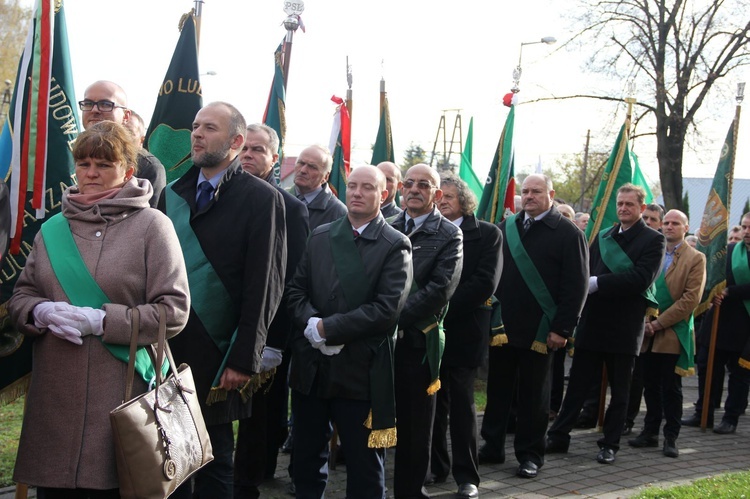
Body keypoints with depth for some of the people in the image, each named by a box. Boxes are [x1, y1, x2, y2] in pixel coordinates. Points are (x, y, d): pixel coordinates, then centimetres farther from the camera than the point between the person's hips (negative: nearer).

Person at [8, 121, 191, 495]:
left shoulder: (151, 225, -2)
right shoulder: (53, 228, 13)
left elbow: (174, 310, -8)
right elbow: (20, 298, 16)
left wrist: (100, 320, -15)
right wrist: (42, 311, -8)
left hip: (122, 396, -4)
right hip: (54, 394, 4)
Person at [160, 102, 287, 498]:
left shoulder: (262, 199, -5)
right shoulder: (171, 195, 11)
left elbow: (265, 286, -10)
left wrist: (243, 360, -14)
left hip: (215, 359, -4)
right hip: (165, 350, 5)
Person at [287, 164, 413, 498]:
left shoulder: (396, 246, -5)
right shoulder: (320, 236, 10)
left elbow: (388, 308, -14)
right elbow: (296, 290, 6)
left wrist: (328, 328, -16)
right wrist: (311, 323, -14)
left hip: (361, 370, -4)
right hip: (311, 365, 4)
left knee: (365, 465, 7)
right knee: (306, 458, 13)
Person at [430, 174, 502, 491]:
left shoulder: (487, 234, -1)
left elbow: (485, 283, -11)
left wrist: (443, 307, -15)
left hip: (463, 331, -3)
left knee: (462, 405, 3)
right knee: (434, 403, 8)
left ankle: (466, 475, 11)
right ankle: (436, 466, 21)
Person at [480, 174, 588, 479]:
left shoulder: (568, 233, -5)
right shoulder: (506, 228, 9)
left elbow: (576, 286, -10)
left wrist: (562, 329, -15)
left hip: (539, 330, -4)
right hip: (502, 325, 4)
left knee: (533, 394, 7)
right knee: (498, 388, 12)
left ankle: (530, 454, 17)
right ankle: (492, 444, 24)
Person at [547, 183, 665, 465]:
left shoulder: (653, 241, -3)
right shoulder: (602, 237, 13)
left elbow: (641, 278, -17)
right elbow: (586, 272, 6)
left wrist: (596, 283, -21)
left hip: (625, 326, -3)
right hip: (592, 323, 3)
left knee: (619, 391, 8)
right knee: (577, 384, 8)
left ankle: (610, 445, 18)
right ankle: (558, 437, 15)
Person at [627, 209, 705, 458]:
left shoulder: (695, 259, -3)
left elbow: (691, 298, -11)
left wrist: (659, 323, -14)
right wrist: (644, 321, -6)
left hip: (674, 334, -4)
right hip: (648, 334, 4)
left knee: (671, 388, 0)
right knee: (650, 386, 10)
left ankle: (670, 438, 7)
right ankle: (650, 431, 20)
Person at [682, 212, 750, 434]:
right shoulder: (729, 250, 6)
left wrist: (728, 292, -19)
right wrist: (715, 294, -13)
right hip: (720, 320, 3)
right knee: (707, 366, 6)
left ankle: (731, 418, 14)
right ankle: (703, 413, 16)